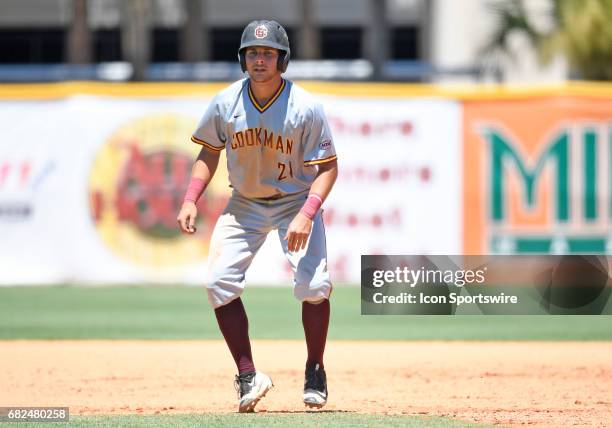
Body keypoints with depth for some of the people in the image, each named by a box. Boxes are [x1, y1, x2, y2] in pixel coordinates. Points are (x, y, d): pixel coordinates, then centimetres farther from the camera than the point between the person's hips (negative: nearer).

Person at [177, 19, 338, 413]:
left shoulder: (306, 108, -20)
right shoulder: (225, 104, -11)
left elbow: (327, 167, -17)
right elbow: (210, 152, 5)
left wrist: (306, 215, -31)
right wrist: (191, 199, -9)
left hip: (296, 200, -3)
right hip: (245, 204, 3)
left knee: (314, 285, -19)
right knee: (219, 283, -12)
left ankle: (315, 372, 5)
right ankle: (248, 376, -1)